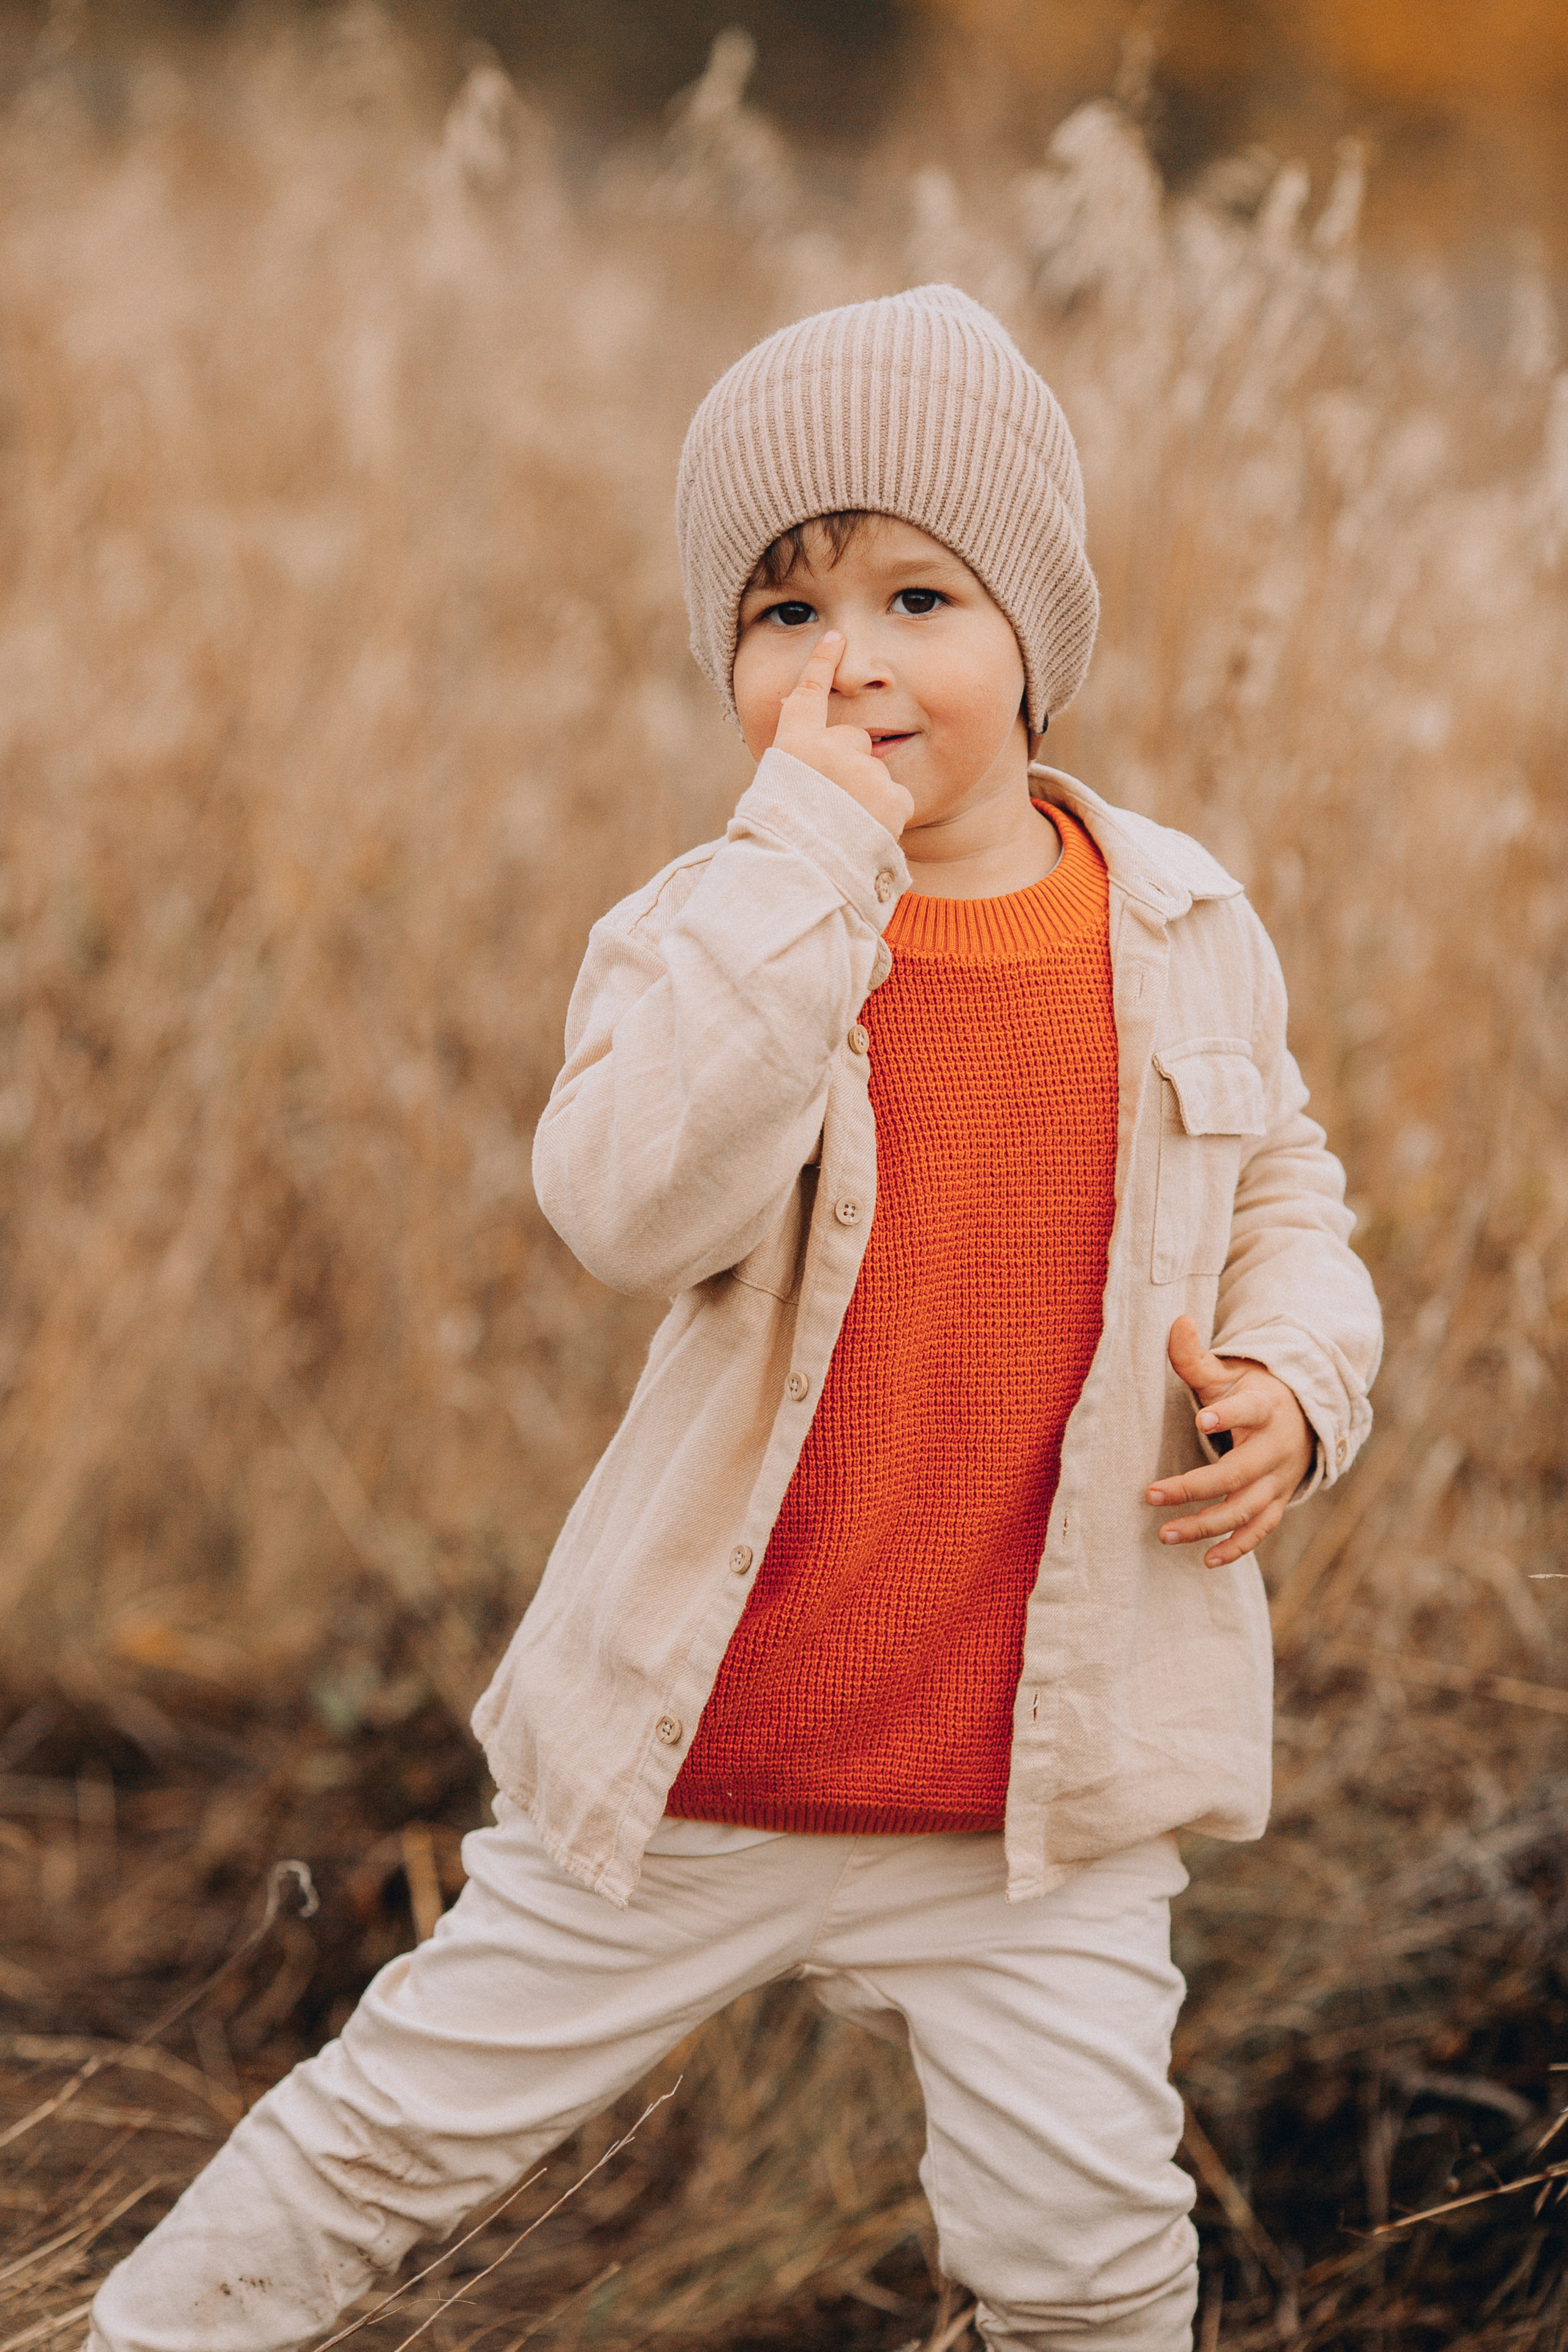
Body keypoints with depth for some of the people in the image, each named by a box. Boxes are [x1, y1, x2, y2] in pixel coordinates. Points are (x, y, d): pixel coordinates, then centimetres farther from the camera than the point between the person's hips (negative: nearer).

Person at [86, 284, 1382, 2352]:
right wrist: (815, 850, -31)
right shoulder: (711, 928, -10)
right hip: (691, 1760, -1)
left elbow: (1280, 1191, 17)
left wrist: (1296, 1377, -4)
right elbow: (635, 1205, -31)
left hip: (1042, 1789, 1)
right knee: (406, 2124, 12)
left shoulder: (1187, 933, 0)